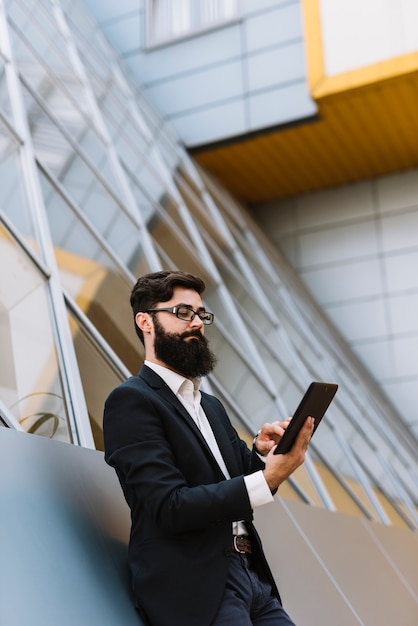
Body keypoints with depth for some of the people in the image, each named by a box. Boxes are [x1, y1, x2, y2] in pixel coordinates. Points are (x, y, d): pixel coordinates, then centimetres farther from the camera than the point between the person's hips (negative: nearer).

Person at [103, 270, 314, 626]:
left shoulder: (211, 406, 17)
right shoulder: (131, 400, -7)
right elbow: (171, 508, -17)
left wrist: (262, 452, -6)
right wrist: (268, 478, -23)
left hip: (253, 575, 7)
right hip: (195, 589, -7)